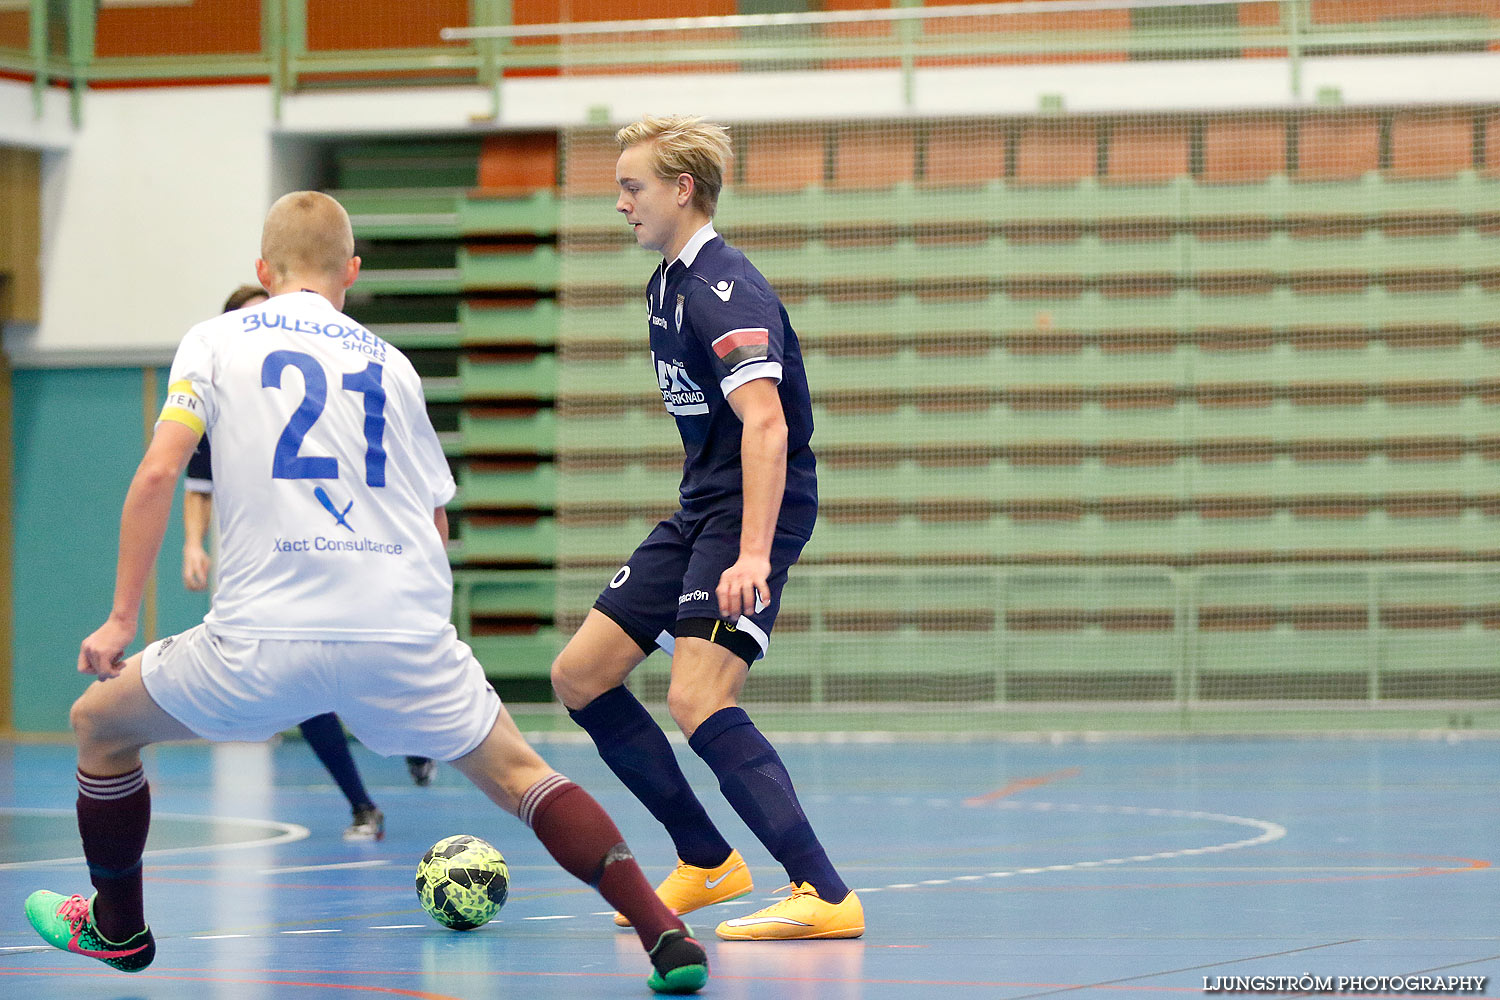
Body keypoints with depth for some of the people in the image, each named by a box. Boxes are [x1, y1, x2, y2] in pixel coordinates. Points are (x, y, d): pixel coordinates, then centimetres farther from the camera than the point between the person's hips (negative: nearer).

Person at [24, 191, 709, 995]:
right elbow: (437, 520, 22)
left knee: (100, 724, 22)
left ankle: (117, 928, 35)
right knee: (515, 773, 16)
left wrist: (121, 618, 1)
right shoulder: (389, 362, 17)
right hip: (407, 635, 2)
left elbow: (158, 473, -3)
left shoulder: (216, 341, 10)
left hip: (265, 641, -2)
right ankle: (663, 935, -1)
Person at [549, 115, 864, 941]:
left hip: (756, 509, -10)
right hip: (698, 510, 10)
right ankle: (707, 862, 19)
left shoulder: (726, 291, -18)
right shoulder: (669, 283, 14)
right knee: (579, 677, 9)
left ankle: (825, 896, -22)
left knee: (697, 701, -25)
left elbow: (765, 424, -29)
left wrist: (752, 555, -38)